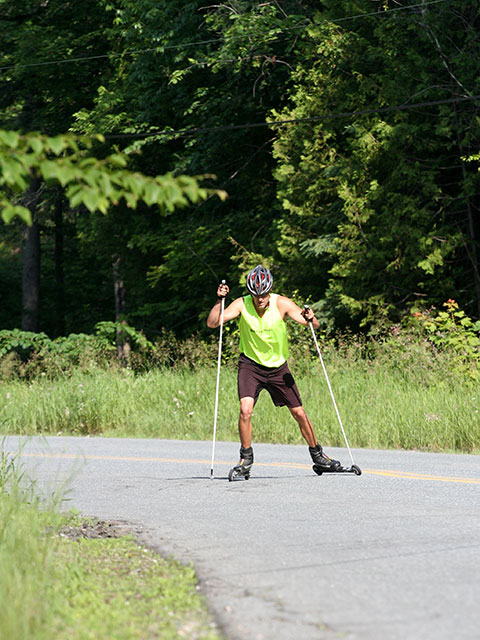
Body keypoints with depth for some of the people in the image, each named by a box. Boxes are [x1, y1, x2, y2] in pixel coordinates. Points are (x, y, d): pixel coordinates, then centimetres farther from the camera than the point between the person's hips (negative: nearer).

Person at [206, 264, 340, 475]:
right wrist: (219, 300, -34)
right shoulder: (242, 305, -15)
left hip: (278, 367, 1)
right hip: (250, 365, -1)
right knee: (245, 410, -21)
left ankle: (318, 457, 25)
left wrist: (310, 318, -41)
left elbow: (314, 325, -18)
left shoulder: (281, 304, -15)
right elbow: (212, 323, -21)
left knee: (299, 413, 6)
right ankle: (246, 458, -2)